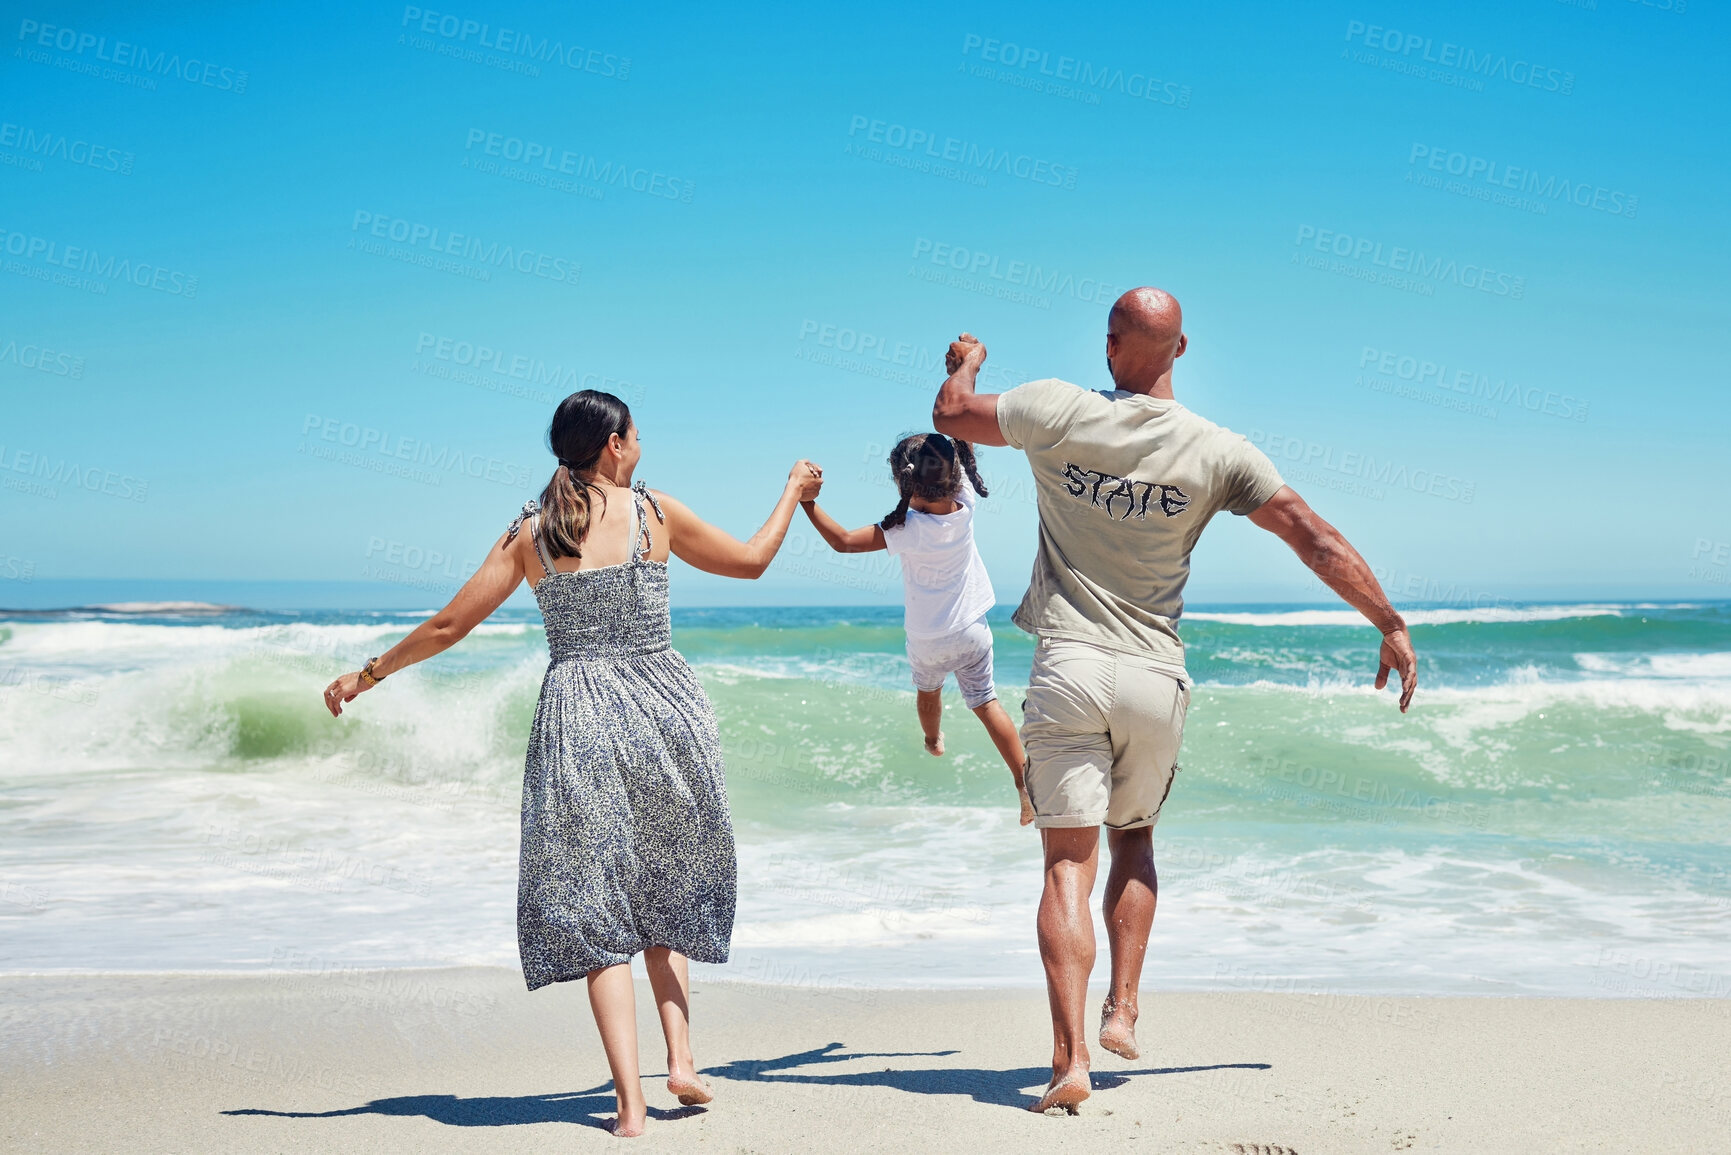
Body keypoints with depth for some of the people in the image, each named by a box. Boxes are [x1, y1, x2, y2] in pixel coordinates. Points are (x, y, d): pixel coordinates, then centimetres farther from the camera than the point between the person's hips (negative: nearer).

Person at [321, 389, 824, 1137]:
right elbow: (752, 561, 14)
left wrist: (367, 675, 16)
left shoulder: (529, 532, 2)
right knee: (662, 891, 20)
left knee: (595, 911, 5)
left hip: (576, 719, 0)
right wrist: (795, 491, 31)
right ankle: (681, 1059, 9)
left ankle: (630, 1103, -2)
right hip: (660, 708, 0)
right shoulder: (653, 511, 1)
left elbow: (450, 625, 3)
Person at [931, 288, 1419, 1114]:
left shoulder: (1059, 411, -5)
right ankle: (1122, 1013, 17)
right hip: (1155, 677, 1)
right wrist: (1391, 626, 9)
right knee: (1132, 839, 24)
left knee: (1069, 862, -1)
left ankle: (1070, 1056, -12)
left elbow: (950, 413, 10)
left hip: (1069, 667, -1)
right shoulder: (1217, 452, -3)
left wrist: (966, 362, 33)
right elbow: (1316, 539, -1)